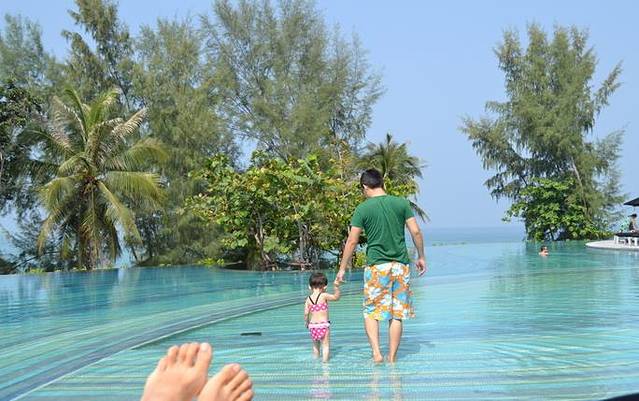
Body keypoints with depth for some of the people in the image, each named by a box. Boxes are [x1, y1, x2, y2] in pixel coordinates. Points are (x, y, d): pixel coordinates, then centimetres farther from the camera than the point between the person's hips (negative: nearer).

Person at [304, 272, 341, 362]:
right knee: (326, 345, 2)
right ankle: (325, 361, -4)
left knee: (315, 346, 19)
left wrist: (307, 322, 16)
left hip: (312, 325, 4)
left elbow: (306, 313, 1)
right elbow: (336, 297, -11)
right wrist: (337, 287, -14)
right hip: (323, 325, -4)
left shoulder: (308, 299, 3)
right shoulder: (324, 296, -9)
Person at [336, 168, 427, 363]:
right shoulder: (402, 203, 3)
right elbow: (416, 232, 2)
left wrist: (342, 268, 5)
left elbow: (352, 241, -3)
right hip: (401, 265, 2)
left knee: (371, 312, 9)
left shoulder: (363, 209, -3)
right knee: (397, 314, 8)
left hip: (376, 266, -2)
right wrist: (421, 257, 15)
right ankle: (392, 358, 11)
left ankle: (376, 352, -7)